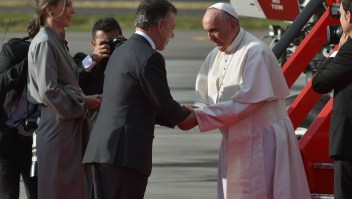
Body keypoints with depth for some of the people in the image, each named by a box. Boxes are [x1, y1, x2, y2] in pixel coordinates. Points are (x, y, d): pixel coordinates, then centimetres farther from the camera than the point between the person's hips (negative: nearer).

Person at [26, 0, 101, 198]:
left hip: (70, 126, 9)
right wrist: (84, 102, -11)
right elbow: (48, 91, -19)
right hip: (58, 127, -9)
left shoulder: (57, 41, 17)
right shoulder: (44, 43, -13)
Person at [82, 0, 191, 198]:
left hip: (102, 149, 9)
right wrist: (187, 114, 13)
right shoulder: (150, 58, -11)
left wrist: (179, 116, 24)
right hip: (126, 152, -9)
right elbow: (165, 106, -8)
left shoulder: (121, 51, 18)